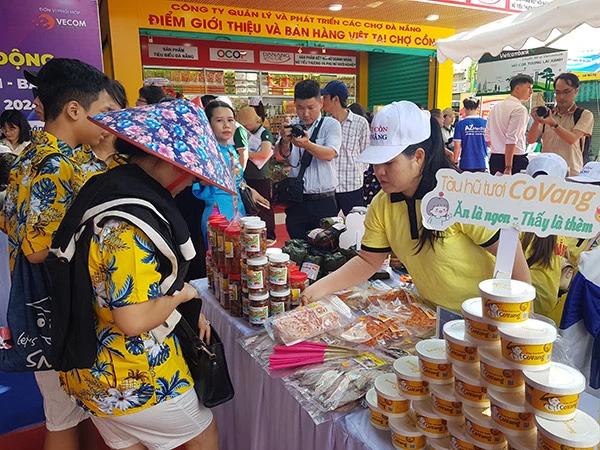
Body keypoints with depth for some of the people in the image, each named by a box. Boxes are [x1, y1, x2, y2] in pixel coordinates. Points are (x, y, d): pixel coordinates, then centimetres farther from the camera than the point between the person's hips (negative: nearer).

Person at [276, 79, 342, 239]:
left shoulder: (331, 125, 1)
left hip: (324, 202, -2)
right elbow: (281, 155, -8)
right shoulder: (290, 126, 8)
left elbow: (329, 154, -16)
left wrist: (306, 144, -34)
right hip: (296, 201, 2)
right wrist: (285, 141, -30)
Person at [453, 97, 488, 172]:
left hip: (466, 164, -2)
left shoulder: (460, 124, -5)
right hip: (482, 163, 2)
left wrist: (455, 162, 2)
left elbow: (457, 146, -6)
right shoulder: (485, 123, 0)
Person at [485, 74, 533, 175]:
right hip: (515, 159, -8)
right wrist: (508, 168, -20)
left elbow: (488, 137, 16)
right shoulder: (519, 109, -9)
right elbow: (512, 139, -18)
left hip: (494, 159, 8)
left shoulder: (495, 108, 14)